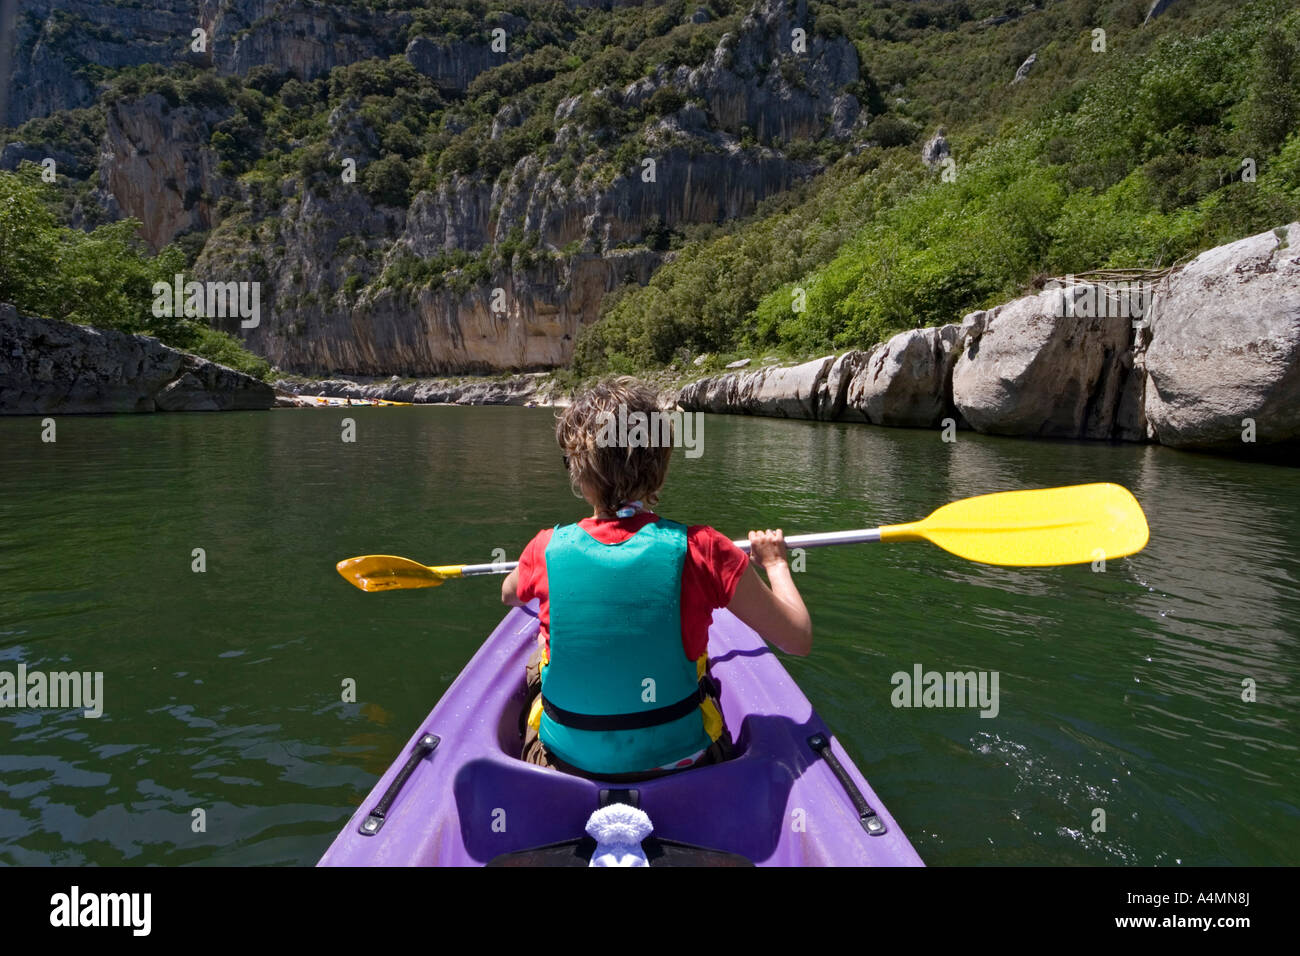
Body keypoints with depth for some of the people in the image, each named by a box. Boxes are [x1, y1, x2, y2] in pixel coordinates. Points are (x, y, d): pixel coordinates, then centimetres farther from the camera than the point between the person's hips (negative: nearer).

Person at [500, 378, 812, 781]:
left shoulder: (547, 550, -17)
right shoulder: (701, 550, -23)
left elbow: (509, 595, 9)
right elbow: (799, 638, -14)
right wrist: (775, 563, 4)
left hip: (568, 759, 1)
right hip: (677, 757, 0)